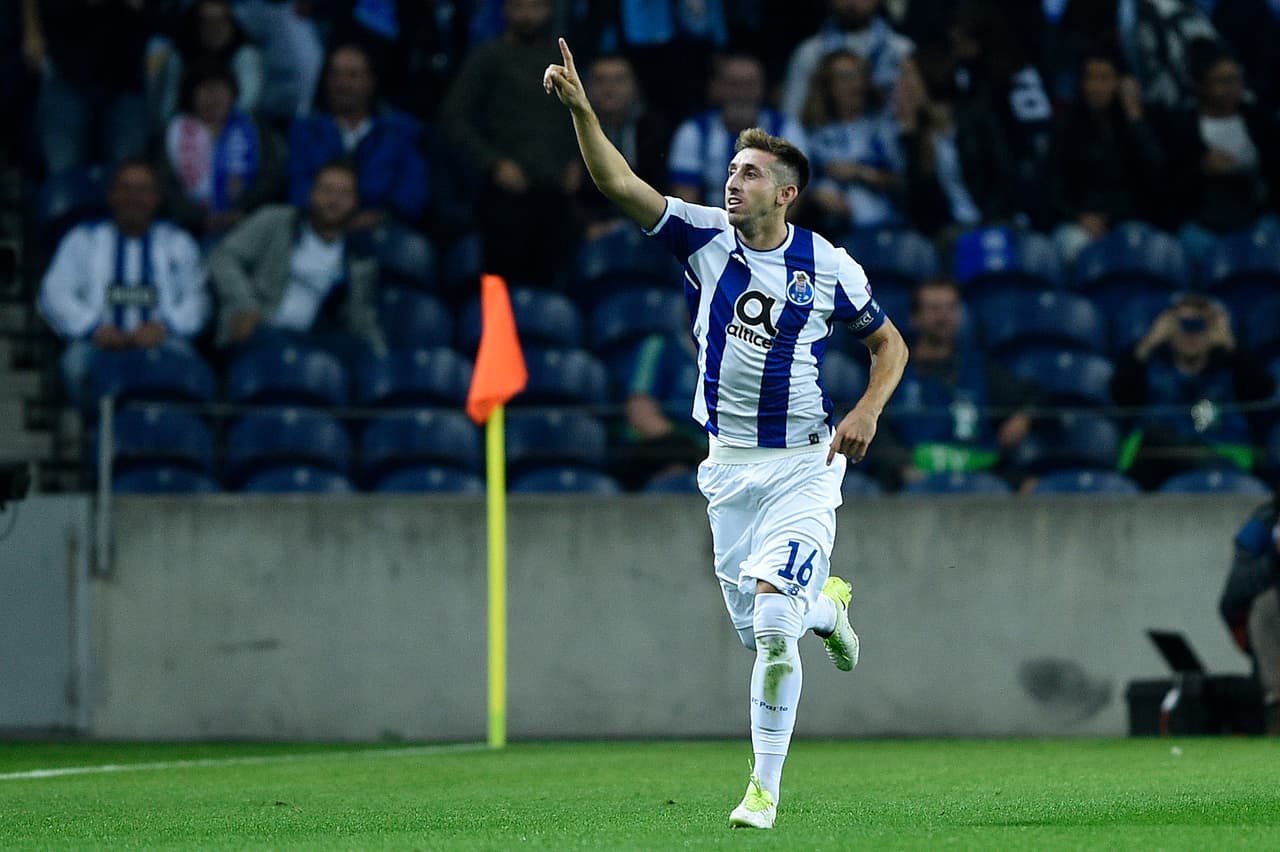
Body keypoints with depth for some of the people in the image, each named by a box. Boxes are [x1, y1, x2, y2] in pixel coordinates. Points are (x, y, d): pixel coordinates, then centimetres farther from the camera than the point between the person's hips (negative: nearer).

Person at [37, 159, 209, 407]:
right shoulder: (84, 239, 20)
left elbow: (196, 300, 10)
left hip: (159, 340, 0)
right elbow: (53, 294, 7)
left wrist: (162, 327, -12)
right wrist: (94, 327, -11)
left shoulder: (177, 243, 22)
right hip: (98, 342, 0)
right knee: (77, 362, -37)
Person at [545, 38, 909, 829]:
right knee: (756, 631, 11)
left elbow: (891, 344, 7)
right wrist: (581, 108, -26)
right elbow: (620, 183, -12)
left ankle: (766, 787, 3)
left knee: (773, 624, -18)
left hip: (804, 465, -3)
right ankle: (824, 603, 45)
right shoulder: (706, 236, -3)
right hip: (730, 464, 3)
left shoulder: (828, 267, -6)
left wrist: (868, 410, -11)